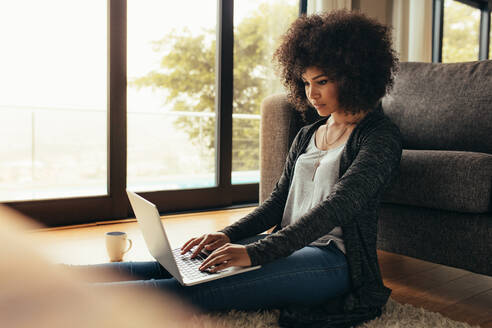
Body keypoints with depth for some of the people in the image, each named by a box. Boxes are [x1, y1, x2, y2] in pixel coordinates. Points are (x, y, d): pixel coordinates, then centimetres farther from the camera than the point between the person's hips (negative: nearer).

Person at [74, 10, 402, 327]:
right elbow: (278, 200, 15)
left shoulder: (381, 136, -6)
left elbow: (337, 206, -20)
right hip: (287, 245, 7)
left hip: (333, 258, -6)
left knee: (198, 288, -30)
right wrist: (229, 235, -3)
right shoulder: (306, 136, 18)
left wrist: (255, 252, -28)